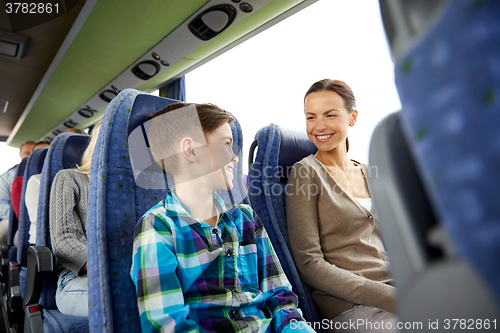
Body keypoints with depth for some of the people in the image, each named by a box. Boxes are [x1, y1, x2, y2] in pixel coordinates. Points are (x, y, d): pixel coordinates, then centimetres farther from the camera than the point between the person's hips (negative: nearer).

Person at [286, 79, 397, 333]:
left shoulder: (368, 173, 12)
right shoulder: (306, 173, -6)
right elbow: (309, 264, -11)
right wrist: (393, 298, -16)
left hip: (398, 290, 6)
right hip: (349, 305, -6)